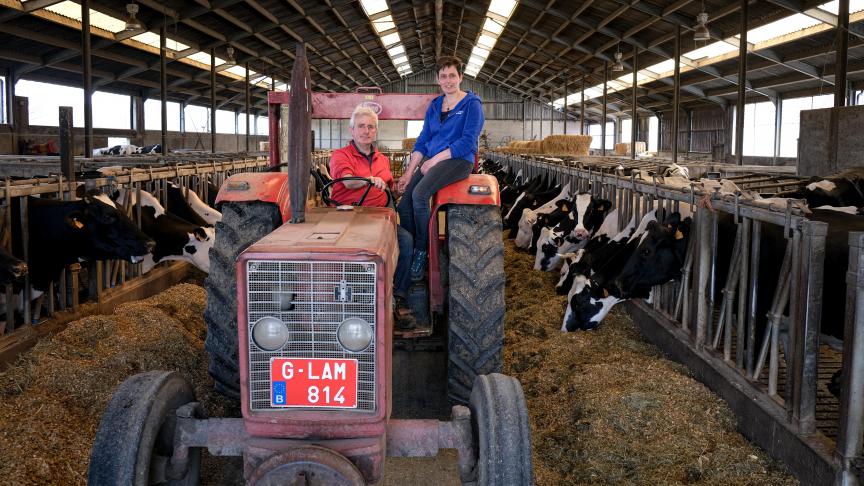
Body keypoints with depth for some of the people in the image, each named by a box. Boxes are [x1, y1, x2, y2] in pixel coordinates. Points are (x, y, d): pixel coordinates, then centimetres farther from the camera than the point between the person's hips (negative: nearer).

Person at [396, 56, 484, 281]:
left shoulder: (472, 104, -2)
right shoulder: (434, 106, 16)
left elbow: (468, 142, -12)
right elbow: (422, 140, 13)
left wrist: (435, 160, -15)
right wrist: (409, 172, 1)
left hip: (458, 160, -6)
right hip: (431, 160, 6)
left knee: (419, 194, -30)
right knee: (404, 205, -16)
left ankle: (422, 252, -16)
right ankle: (407, 253, -6)